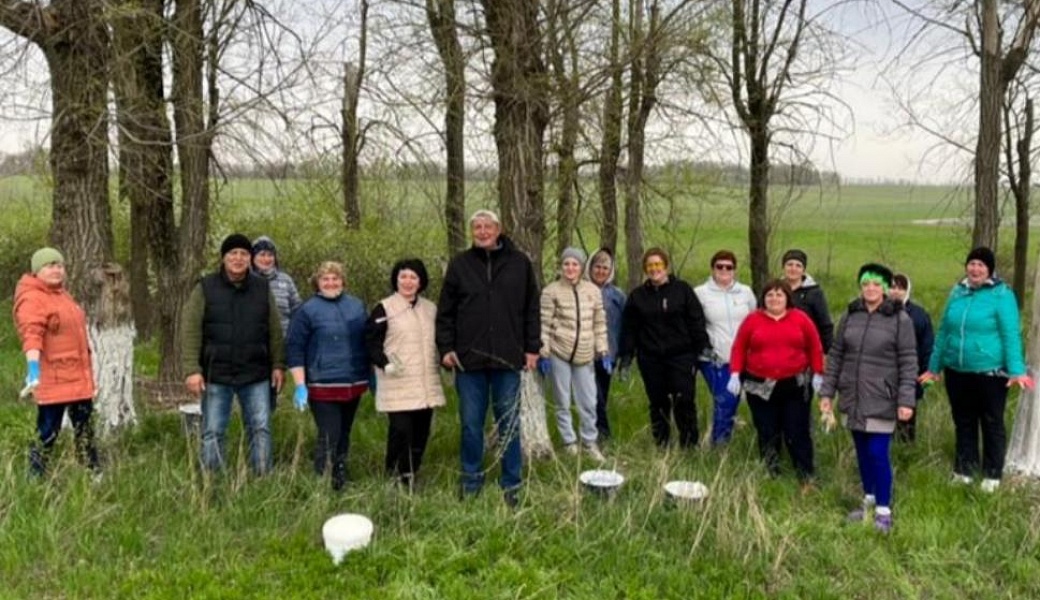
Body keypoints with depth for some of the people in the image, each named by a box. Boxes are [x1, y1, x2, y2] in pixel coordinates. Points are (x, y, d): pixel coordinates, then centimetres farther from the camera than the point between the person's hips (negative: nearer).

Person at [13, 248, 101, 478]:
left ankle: (95, 476, 28)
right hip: (53, 381, -9)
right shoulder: (32, 299, -14)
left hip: (79, 378, 9)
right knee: (47, 434, -3)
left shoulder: (63, 295, 15)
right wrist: (33, 369, -42)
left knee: (85, 431, 17)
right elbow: (31, 335, -29)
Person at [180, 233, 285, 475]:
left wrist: (278, 364, 3)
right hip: (216, 375, -2)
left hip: (256, 375, 2)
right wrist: (191, 370, -12)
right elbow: (190, 331, -6)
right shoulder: (205, 288, -2)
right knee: (213, 433, 7)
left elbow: (274, 331, 9)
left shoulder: (262, 288, 6)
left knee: (261, 429, 4)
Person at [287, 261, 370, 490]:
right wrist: (300, 385, -11)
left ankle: (341, 478, 26)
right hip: (324, 386, -5)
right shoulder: (307, 310, -4)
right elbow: (295, 349, -5)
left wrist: (372, 374, 20)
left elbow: (366, 341, 21)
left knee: (344, 435, 14)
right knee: (328, 437, -9)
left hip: (354, 384, 5)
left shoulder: (356, 306, 11)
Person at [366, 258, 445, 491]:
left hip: (427, 386, 6)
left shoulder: (430, 309, 16)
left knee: (421, 433, 7)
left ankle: (410, 476, 20)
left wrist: (441, 362, 14)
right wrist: (385, 363, -15)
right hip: (398, 386, -5)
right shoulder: (384, 309, -1)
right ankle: (396, 478, 1)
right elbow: (371, 341, -3)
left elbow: (437, 340, 26)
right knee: (401, 431, -12)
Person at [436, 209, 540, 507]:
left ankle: (511, 484, 18)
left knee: (509, 424, 7)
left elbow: (531, 309, 6)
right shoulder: (460, 264, 4)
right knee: (471, 424, 8)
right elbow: (445, 311, 6)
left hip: (507, 359, 0)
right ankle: (471, 481, 22)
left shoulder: (519, 263, 3)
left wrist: (532, 348, 2)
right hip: (469, 358, 0)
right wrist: (446, 348, -1)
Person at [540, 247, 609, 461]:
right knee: (563, 402, 8)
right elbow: (544, 324, -6)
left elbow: (600, 324, 9)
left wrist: (603, 351, 6)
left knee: (589, 402, 9)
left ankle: (590, 442, 24)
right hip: (559, 354, -3)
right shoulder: (551, 291, -5)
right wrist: (543, 353, -9)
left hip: (584, 356, 3)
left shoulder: (593, 291, 5)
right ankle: (569, 443, 21)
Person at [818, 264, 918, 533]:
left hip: (881, 400, -4)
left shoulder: (900, 319, -5)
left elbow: (909, 363, -7)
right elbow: (835, 356, 10)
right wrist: (827, 392, 6)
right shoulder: (849, 316, 7)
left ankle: (883, 510, 9)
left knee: (878, 454, -5)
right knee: (862, 453, 14)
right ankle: (868, 501, 29)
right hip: (853, 399, 4)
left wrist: (906, 400, -13)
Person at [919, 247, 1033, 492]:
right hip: (957, 372, 5)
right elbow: (944, 331, 14)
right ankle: (963, 471, 27)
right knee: (963, 422, 15)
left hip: (990, 373, -5)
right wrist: (934, 367, 17)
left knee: (992, 423, 8)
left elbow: (1011, 335, -12)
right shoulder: (957, 292, 7)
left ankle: (992, 476, 20)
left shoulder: (1002, 295, -8)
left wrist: (1016, 370, -19)